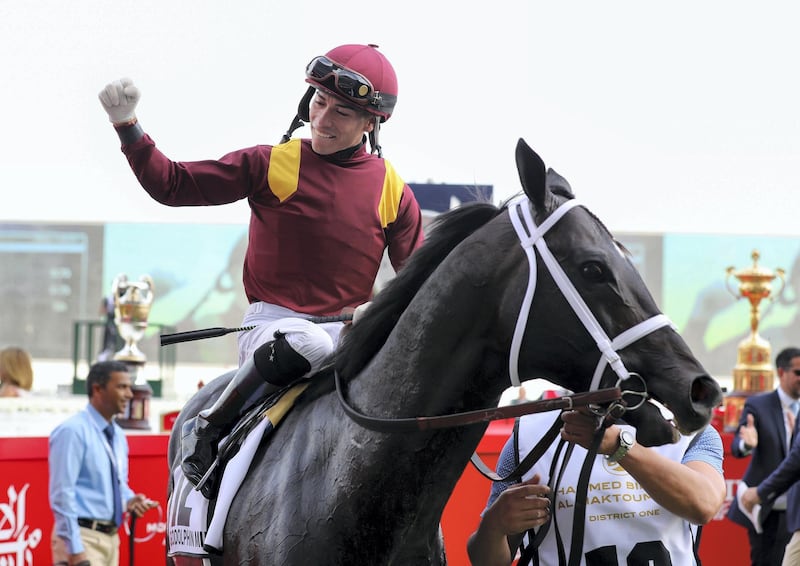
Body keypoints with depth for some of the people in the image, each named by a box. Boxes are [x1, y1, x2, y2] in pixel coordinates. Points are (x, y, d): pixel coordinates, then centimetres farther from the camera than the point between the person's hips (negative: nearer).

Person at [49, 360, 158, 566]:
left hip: (110, 538, 9)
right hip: (82, 537, -9)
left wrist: (130, 501, 1)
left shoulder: (118, 435, 15)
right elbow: (62, 493, -16)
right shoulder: (73, 431, -12)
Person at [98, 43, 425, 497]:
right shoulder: (273, 165, 0)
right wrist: (128, 127, -12)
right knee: (307, 345, -38)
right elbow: (173, 185, -2)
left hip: (351, 332, 4)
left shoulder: (392, 191, 6)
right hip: (274, 320, -4)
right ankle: (209, 426, -19)